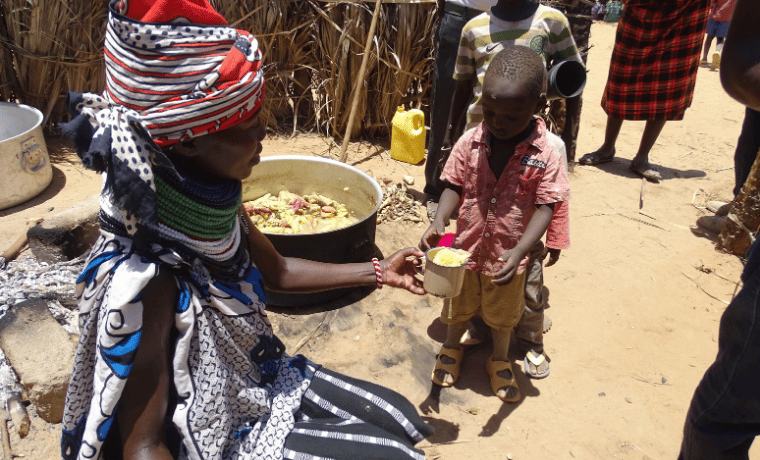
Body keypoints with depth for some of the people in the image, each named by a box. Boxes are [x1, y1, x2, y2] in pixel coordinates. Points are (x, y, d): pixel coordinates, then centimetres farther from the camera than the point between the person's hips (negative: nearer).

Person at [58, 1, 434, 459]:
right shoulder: (146, 283, -35)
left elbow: (277, 271, 6)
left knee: (398, 417, 15)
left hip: (262, 383, 7)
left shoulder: (214, 203, -12)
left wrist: (377, 271, 5)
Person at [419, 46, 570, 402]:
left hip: (508, 258, -1)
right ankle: (451, 349, 54)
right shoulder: (470, 142, -14)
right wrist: (438, 223, -26)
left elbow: (544, 208, -19)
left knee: (502, 315, 24)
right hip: (465, 248, 1)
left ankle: (500, 361, 50)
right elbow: (454, 187, -9)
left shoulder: (546, 154, -19)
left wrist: (519, 251, -32)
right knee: (459, 307, 26)